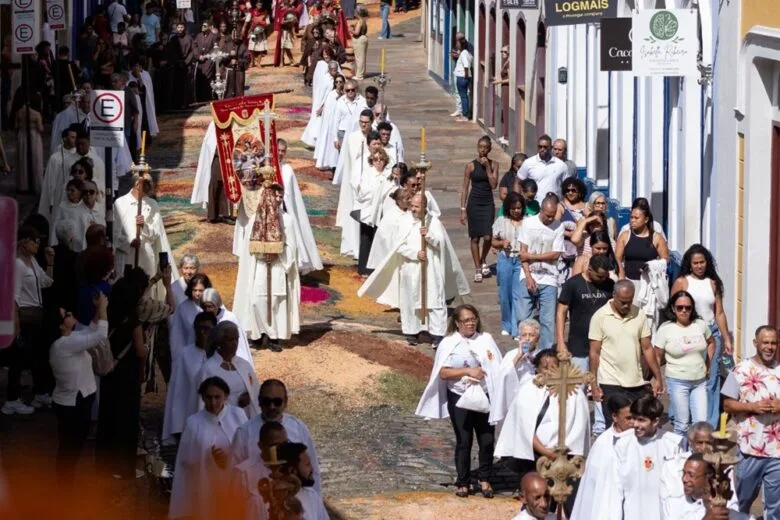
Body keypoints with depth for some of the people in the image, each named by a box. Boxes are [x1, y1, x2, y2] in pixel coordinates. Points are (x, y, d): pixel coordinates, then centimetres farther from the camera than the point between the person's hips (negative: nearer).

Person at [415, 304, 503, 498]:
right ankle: (463, 482, 17)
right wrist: (468, 371, -20)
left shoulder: (486, 339, 1)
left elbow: (497, 368, 1)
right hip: (459, 399, -2)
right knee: (463, 442, 5)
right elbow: (443, 373, -11)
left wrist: (479, 376, -13)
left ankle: (484, 479, 20)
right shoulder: (449, 343, -4)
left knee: (487, 440, 2)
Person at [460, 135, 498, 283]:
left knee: (487, 237, -8)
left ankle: (483, 261, 21)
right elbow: (465, 188, 1)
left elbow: (494, 185, -8)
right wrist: (463, 209, -3)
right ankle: (478, 270, 11)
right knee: (475, 238, 2)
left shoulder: (493, 164, 2)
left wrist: (487, 167, -13)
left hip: (488, 204, 0)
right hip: (474, 203, 0)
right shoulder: (471, 166, -1)